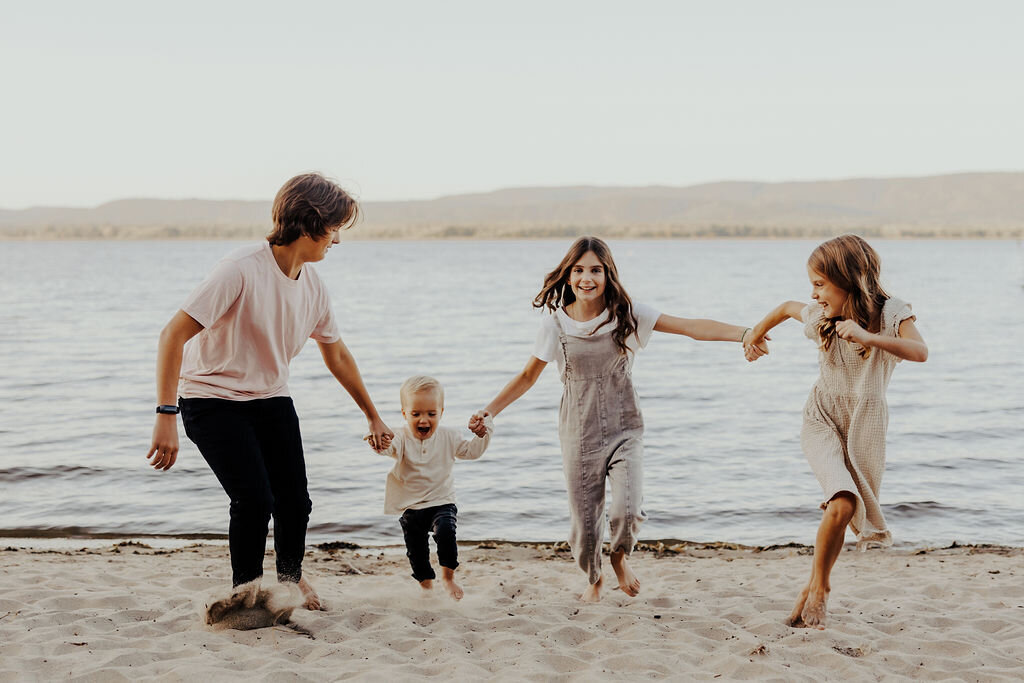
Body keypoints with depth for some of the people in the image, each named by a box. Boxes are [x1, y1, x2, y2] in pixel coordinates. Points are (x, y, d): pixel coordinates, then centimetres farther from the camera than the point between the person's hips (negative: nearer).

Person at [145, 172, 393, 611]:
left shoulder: (313, 284, -2)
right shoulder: (242, 270, -25)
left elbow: (336, 354, 15)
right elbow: (173, 335, -27)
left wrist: (372, 415, 22)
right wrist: (166, 415, -33)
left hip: (270, 399, 6)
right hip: (213, 400, -6)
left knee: (295, 501, 0)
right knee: (255, 501, -18)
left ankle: (291, 575, 32)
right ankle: (246, 591, 9)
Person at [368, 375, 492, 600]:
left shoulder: (447, 437, -2)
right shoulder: (401, 439, -11)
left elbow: (471, 451, 7)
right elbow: (387, 447, -33)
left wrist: (481, 435, -12)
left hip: (442, 502, -1)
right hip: (411, 507, 1)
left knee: (445, 531, -28)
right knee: (416, 550, 10)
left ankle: (448, 577, -9)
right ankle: (426, 584, 35)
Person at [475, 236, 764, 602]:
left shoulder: (628, 315, -6)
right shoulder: (556, 325, -3)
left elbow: (692, 327, -11)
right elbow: (528, 376, 9)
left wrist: (745, 332, -22)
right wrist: (490, 410, 2)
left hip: (624, 431, -1)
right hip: (579, 437, 1)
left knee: (628, 511, -19)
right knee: (584, 522, 5)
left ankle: (620, 557, 18)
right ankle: (593, 579, 39)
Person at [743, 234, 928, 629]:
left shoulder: (891, 314, -12)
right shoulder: (819, 316, -3)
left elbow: (920, 352, -31)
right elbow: (786, 307, 19)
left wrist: (868, 337, -42)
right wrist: (755, 334, 34)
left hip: (866, 426, 0)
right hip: (822, 421, 0)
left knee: (842, 511, 3)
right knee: (842, 506, -21)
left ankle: (815, 586, 25)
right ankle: (819, 585, -3)